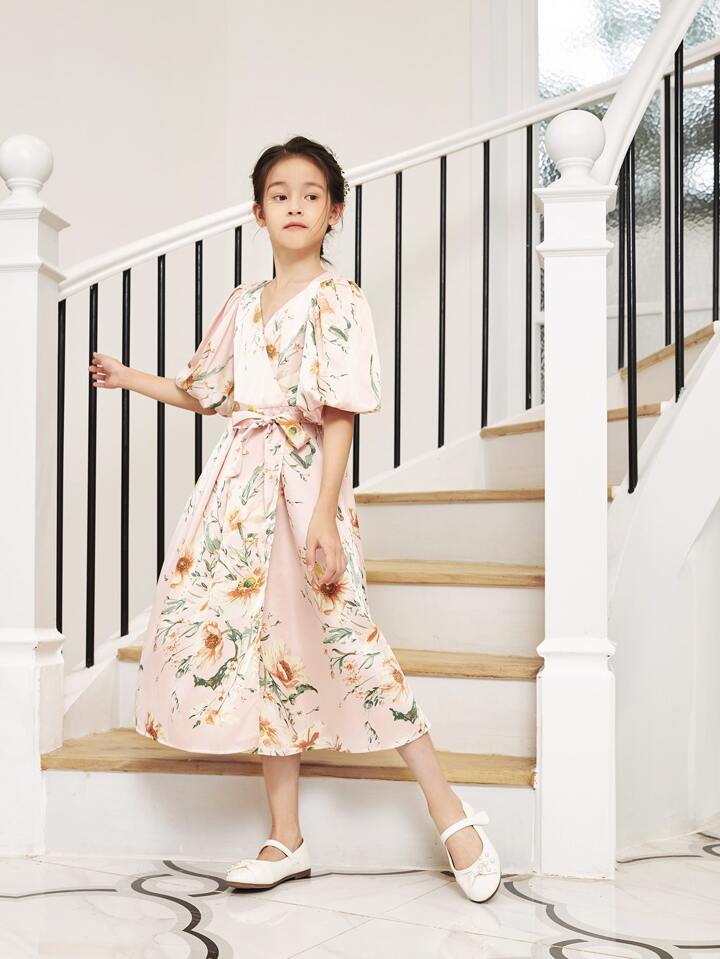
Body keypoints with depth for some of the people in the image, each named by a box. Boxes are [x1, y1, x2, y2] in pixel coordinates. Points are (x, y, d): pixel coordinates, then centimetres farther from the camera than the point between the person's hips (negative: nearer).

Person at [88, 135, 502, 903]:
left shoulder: (337, 300, -4)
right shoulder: (244, 303, 15)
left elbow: (339, 415, -12)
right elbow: (207, 394, 23)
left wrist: (325, 515, -19)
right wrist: (129, 378, 23)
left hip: (300, 479, -6)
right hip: (240, 480, 7)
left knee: (339, 638, -11)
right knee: (262, 648, 7)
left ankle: (451, 813, 3)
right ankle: (285, 839, 18)